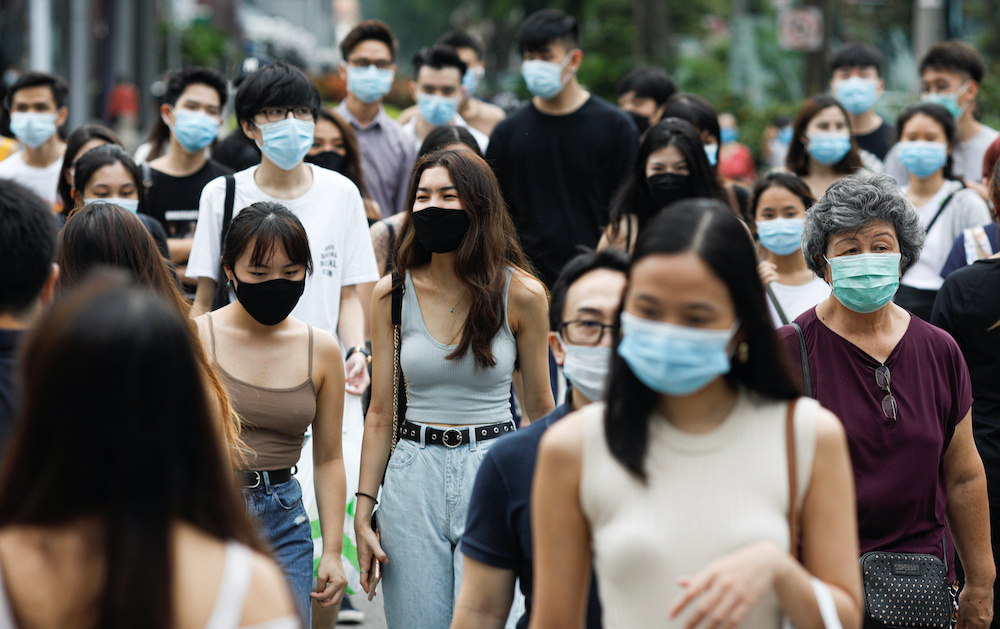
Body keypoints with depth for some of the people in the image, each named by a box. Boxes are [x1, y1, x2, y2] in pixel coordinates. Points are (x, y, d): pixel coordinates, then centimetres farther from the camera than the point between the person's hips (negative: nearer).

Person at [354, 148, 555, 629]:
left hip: (493, 470, -2)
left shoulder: (521, 294, -4)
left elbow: (539, 408, 6)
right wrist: (363, 512, 3)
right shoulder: (393, 292, 2)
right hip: (413, 476, 2)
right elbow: (380, 413, 7)